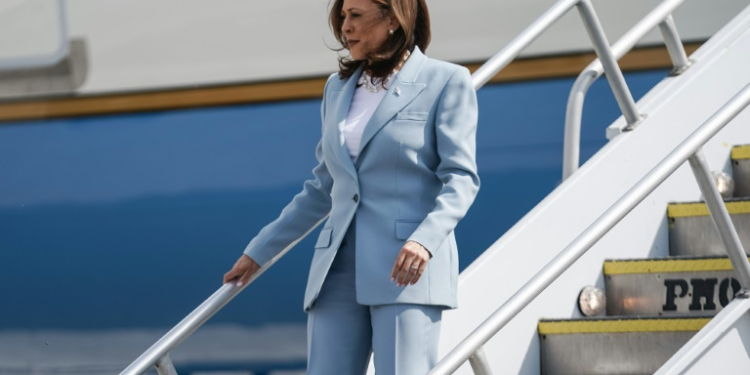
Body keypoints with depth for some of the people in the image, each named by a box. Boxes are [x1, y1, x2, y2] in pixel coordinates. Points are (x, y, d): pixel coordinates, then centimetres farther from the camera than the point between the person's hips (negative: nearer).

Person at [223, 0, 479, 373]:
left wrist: (424, 241, -24)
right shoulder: (338, 89, 17)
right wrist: (258, 251, 24)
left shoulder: (445, 82, 1)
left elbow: (460, 179, -7)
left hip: (406, 270, -5)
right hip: (339, 271, 6)